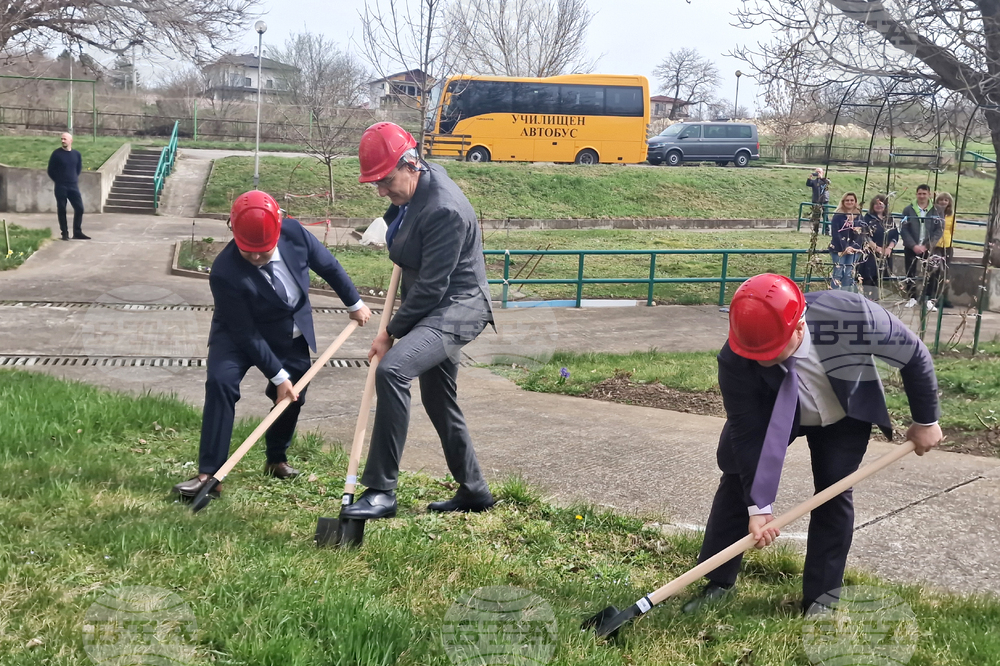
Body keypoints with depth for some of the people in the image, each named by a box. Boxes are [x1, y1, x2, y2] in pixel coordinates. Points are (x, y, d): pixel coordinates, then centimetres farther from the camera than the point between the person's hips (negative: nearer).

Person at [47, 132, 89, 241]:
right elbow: (51, 171, 2)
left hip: (73, 186, 3)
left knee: (79, 208, 0)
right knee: (62, 210, 1)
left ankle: (77, 232, 12)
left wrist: (74, 178, 12)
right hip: (61, 187, -3)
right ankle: (65, 233, 9)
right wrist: (58, 181, 5)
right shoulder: (56, 154, -4)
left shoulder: (77, 154, 5)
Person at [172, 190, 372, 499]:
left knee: (293, 396, 9)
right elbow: (247, 334, -27)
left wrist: (354, 303, 6)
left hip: (292, 335, 4)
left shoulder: (294, 232, -25)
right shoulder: (225, 273, -35)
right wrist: (277, 376, -24)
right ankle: (209, 473, -21)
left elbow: (328, 266, -5)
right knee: (221, 382, -26)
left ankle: (277, 459, 37)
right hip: (240, 333, -4)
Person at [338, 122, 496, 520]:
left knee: (392, 370, -32)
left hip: (457, 308, -11)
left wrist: (391, 333, -17)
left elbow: (431, 287, -24)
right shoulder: (418, 181, 3)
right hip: (434, 309, 11)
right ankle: (473, 491, 34)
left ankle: (382, 491, -28)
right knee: (438, 400, 19)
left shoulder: (444, 210, -26)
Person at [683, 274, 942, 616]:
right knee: (738, 477, -5)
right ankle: (717, 584, 9)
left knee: (834, 493, -7)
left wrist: (926, 421, -11)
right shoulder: (736, 359, -37)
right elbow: (747, 433, -29)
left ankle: (821, 599, 8)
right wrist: (758, 506, -30)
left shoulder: (853, 316, -40)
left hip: (846, 414, 0)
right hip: (773, 411, 1)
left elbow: (913, 354, -22)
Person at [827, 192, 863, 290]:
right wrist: (844, 248, -16)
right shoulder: (838, 216, -2)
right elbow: (835, 233, -9)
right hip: (839, 248, -4)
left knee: (849, 275, 2)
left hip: (853, 249, 4)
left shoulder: (859, 216, 11)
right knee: (838, 273, -8)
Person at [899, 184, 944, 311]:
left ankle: (930, 300, -3)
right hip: (911, 248, 1)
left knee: (931, 274, -7)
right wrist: (914, 245, -11)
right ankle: (912, 298, 15)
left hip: (929, 248, -1)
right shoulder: (908, 210, 5)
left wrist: (927, 246, -12)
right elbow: (903, 230, 0)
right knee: (910, 273, 3)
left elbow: (939, 230, -2)